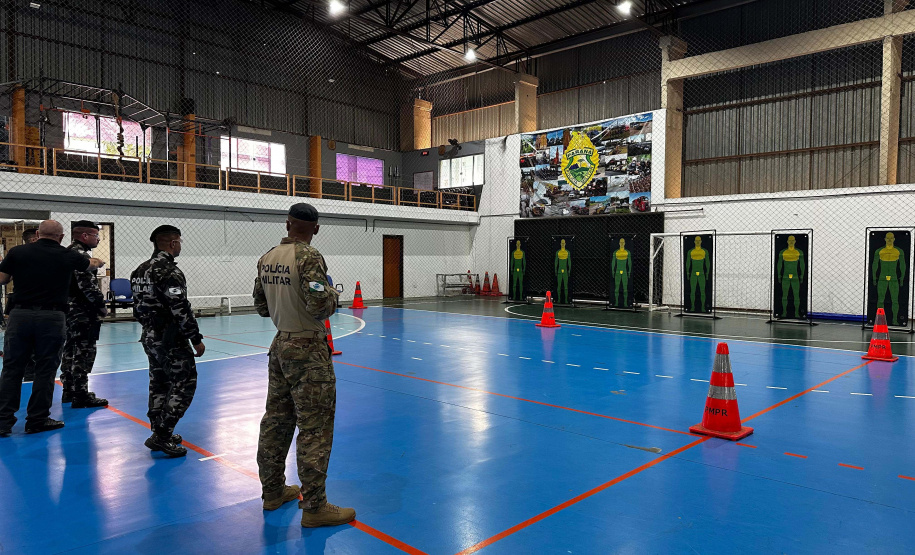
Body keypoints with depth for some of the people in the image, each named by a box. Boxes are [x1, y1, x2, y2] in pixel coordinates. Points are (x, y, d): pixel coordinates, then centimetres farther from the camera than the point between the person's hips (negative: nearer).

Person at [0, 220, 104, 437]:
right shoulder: (67, 256, 2)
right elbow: (93, 264, 20)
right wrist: (98, 262, 43)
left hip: (20, 315, 2)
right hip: (52, 317, -2)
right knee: (45, 370, 7)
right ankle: (37, 420, 14)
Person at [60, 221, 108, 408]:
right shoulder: (80, 255, -16)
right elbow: (88, 285, -22)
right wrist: (101, 305, -13)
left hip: (69, 311, 11)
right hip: (83, 314, -11)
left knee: (70, 350, 17)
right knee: (83, 353, -6)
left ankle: (69, 391, 27)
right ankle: (81, 396, -3)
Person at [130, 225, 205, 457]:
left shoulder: (141, 270, 10)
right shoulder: (169, 272, -20)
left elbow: (140, 305, 16)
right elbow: (181, 309, -23)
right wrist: (196, 339, -16)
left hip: (149, 336, 10)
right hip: (170, 340, -10)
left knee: (159, 384, 17)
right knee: (184, 384, -1)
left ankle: (159, 433, 25)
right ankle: (162, 436, -2)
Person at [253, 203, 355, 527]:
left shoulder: (266, 260, 6)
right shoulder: (309, 257, -18)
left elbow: (260, 306, 15)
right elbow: (321, 306, -25)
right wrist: (330, 291, -5)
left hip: (281, 346, 8)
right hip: (309, 351, -8)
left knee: (276, 421, 17)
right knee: (314, 428, -1)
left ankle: (273, 491, 31)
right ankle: (314, 507, 6)